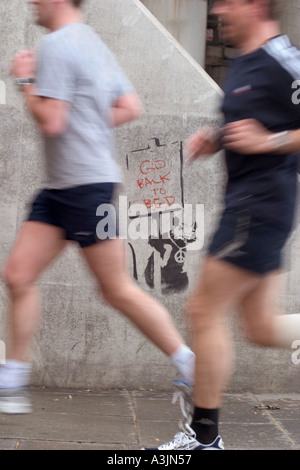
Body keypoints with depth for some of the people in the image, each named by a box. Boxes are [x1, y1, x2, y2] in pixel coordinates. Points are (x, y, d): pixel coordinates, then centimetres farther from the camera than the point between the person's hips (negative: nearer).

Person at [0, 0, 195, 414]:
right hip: (60, 185, 10)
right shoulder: (94, 43, 17)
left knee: (118, 290, -2)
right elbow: (131, 107, 19)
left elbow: (51, 122, -19)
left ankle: (192, 368, 11)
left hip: (86, 183, -10)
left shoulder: (56, 45, -12)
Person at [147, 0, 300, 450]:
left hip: (260, 205, -10)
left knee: (205, 311, -5)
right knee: (263, 328, 12)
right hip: (247, 205, 10)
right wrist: (214, 139, 11)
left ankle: (204, 436, 8)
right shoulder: (243, 64, 15)